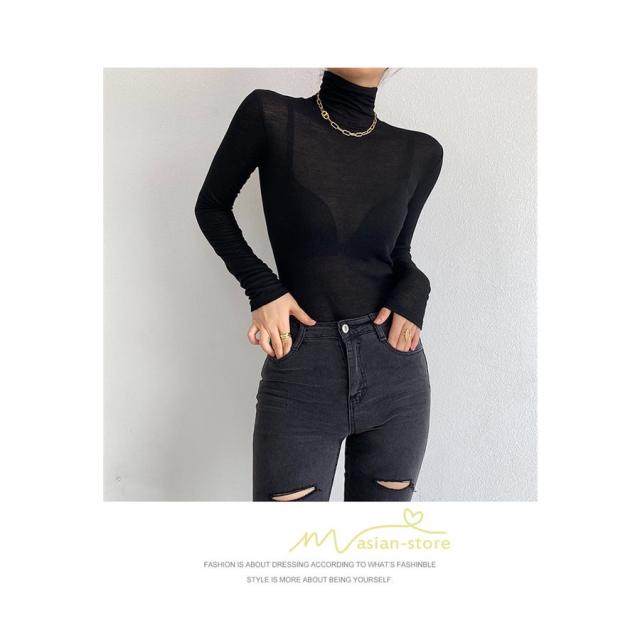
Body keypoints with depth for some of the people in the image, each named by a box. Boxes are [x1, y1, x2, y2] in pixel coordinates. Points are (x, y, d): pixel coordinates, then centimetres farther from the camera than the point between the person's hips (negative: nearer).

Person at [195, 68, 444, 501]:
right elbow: (212, 207, 6)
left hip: (395, 372, 3)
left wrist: (414, 290, -6)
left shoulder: (420, 152, 4)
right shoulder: (270, 115, -4)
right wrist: (261, 288, -7)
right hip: (300, 373, -2)